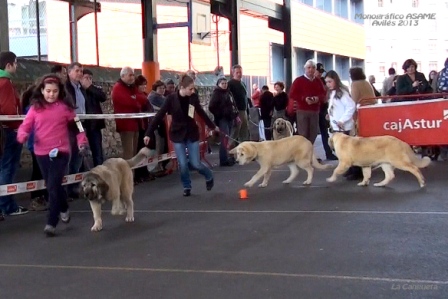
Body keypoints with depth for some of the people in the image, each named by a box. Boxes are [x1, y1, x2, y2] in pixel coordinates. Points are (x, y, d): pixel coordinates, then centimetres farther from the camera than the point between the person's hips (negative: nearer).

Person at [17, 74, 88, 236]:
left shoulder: (65, 106, 0)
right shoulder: (35, 108, 3)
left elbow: (76, 124, 8)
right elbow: (26, 125, -1)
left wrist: (82, 140, -3)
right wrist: (22, 135, -22)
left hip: (60, 151, -3)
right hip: (41, 153, 3)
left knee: (53, 186, -11)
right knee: (52, 186, 14)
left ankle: (51, 223, -8)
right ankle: (63, 209, 39)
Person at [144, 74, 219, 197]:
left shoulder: (193, 97, -6)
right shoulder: (171, 98, -14)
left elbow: (201, 113, 11)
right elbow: (159, 116, -14)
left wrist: (213, 126, 22)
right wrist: (149, 133, -18)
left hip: (192, 133, 1)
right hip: (178, 134, -1)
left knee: (196, 163, -2)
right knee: (183, 164, -6)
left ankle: (209, 176, 29)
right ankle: (187, 187, 18)